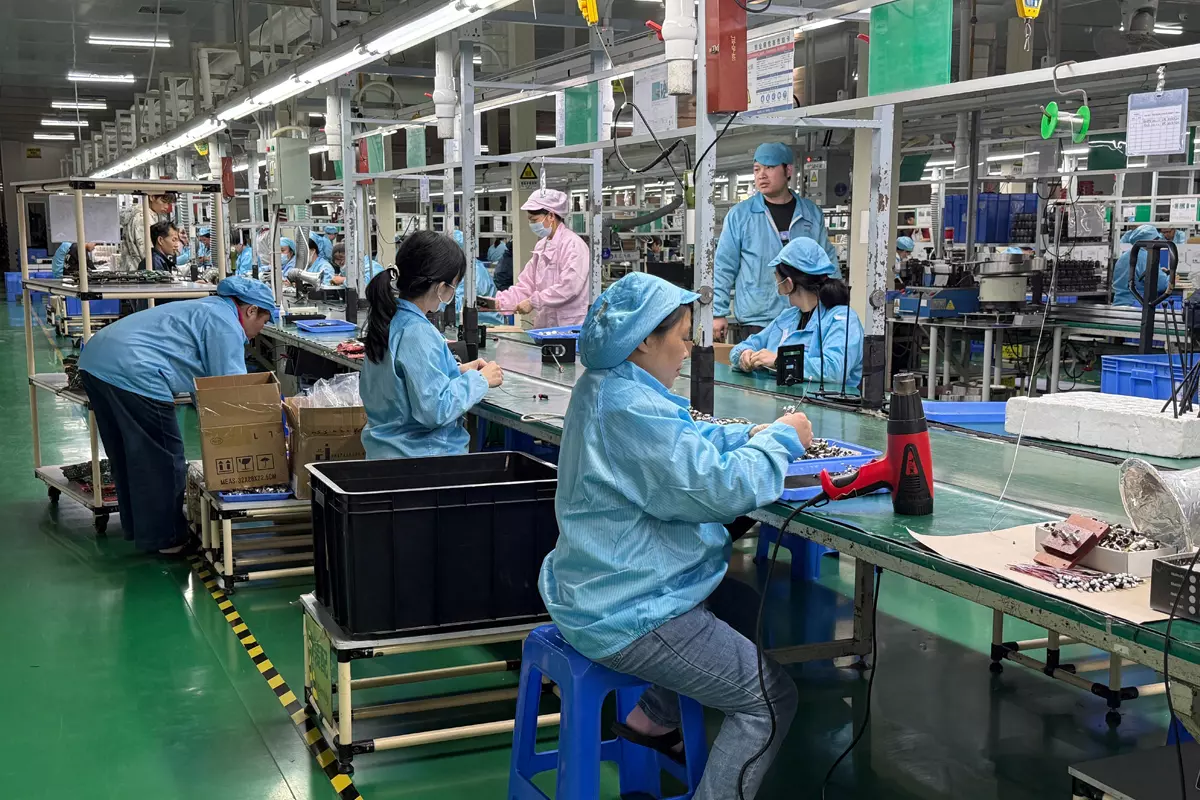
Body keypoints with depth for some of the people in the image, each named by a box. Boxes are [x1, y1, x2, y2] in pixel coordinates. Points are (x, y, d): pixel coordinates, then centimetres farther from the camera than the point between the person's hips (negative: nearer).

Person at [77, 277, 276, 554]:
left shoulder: (206, 309, 26)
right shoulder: (225, 325, -5)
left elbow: (209, 381, 32)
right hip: (132, 371, -11)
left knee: (127, 454, 21)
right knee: (162, 458, 1)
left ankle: (138, 526, 33)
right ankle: (163, 537, 10)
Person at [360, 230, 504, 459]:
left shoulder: (388, 319, 7)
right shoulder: (418, 335, -21)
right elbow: (435, 409, -24)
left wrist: (458, 371, 12)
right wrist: (479, 380, -12)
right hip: (419, 457, -10)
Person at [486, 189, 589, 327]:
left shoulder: (573, 243, -12)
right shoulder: (541, 246, 14)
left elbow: (569, 286, -21)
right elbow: (526, 285, 12)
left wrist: (533, 302, -19)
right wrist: (500, 301, -2)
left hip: (569, 327, -7)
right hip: (544, 327, 7)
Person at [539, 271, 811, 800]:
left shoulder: (601, 387, 6)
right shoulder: (633, 409, -26)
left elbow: (681, 444, 17)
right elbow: (722, 488, -28)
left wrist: (749, 437, 3)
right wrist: (781, 440, -12)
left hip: (597, 592, 11)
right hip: (627, 617, -11)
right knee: (773, 699, -3)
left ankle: (652, 719, 37)